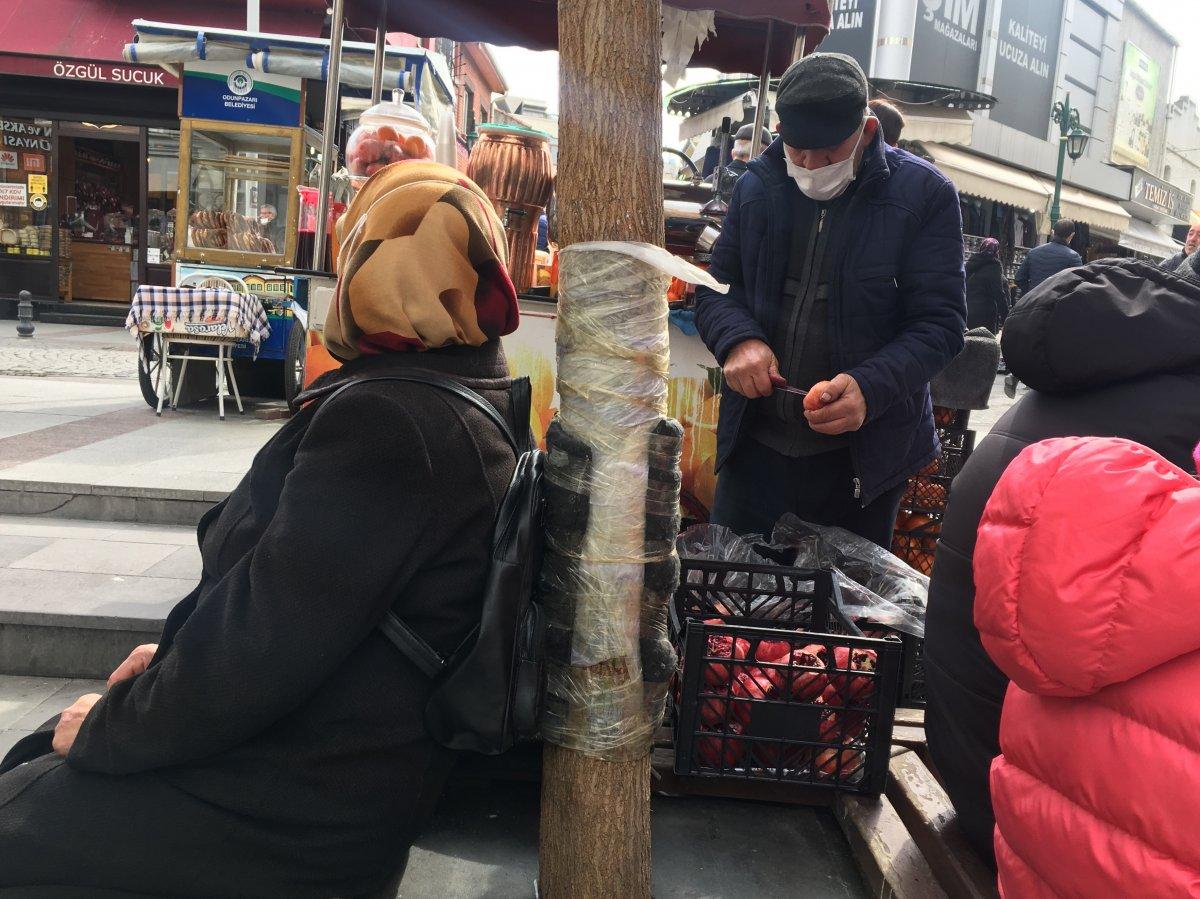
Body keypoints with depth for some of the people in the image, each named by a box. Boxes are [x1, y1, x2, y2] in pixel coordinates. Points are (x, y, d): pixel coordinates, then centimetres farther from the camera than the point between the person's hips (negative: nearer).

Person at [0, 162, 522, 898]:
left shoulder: (384, 422, -27)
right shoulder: (472, 405, 5)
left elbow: (258, 645, -26)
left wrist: (105, 727, -8)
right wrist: (178, 657, 9)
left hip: (293, 812, -9)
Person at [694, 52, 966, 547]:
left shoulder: (924, 195, -8)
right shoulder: (757, 185, 4)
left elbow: (939, 323, -10)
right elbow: (716, 289, 8)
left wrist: (870, 388, -28)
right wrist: (738, 340, -15)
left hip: (862, 453, -2)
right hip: (754, 441, 3)